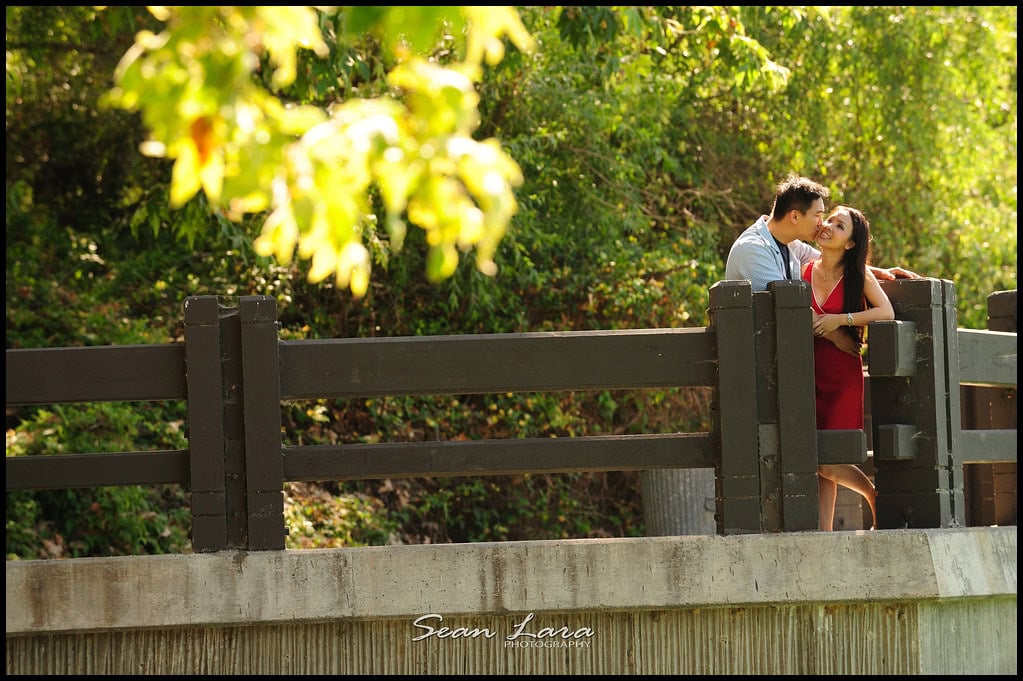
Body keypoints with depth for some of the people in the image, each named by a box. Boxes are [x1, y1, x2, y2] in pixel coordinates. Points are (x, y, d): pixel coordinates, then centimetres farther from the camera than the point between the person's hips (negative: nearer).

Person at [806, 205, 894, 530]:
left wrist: (841, 320, -16)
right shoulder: (805, 271, 7)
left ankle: (874, 494, 15)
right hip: (810, 374, 3)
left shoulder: (859, 276, 1)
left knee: (828, 464, -10)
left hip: (843, 377, -3)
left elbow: (886, 312, -10)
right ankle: (825, 531, 3)